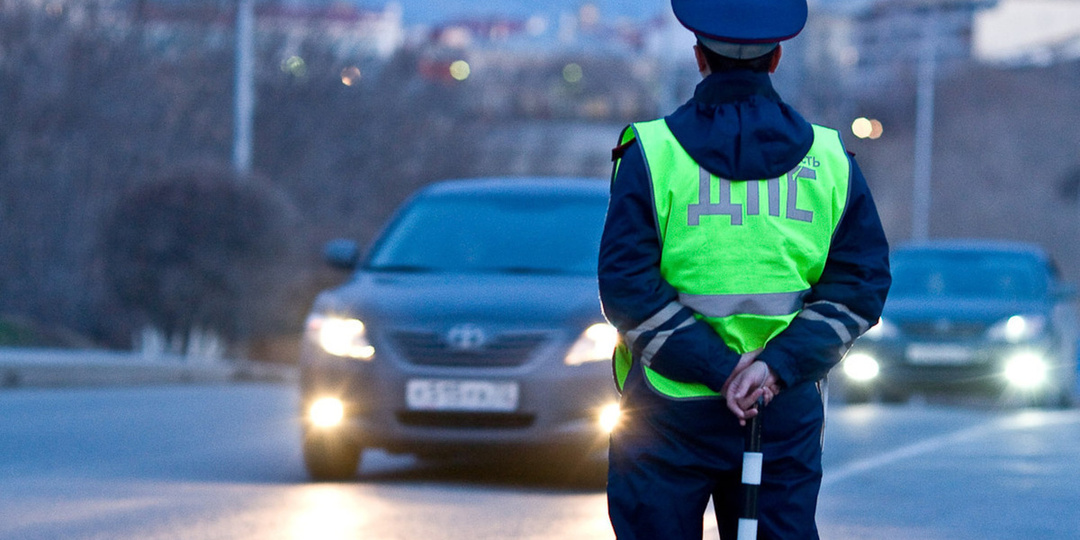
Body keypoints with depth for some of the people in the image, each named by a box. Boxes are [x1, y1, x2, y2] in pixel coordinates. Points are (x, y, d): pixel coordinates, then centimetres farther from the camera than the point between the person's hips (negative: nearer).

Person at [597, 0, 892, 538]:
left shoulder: (651, 154, -5)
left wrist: (719, 368, -12)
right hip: (787, 413, 3)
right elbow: (860, 286, -1)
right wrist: (777, 365, -10)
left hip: (670, 413, -2)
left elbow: (627, 290, -12)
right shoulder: (829, 159, 4)